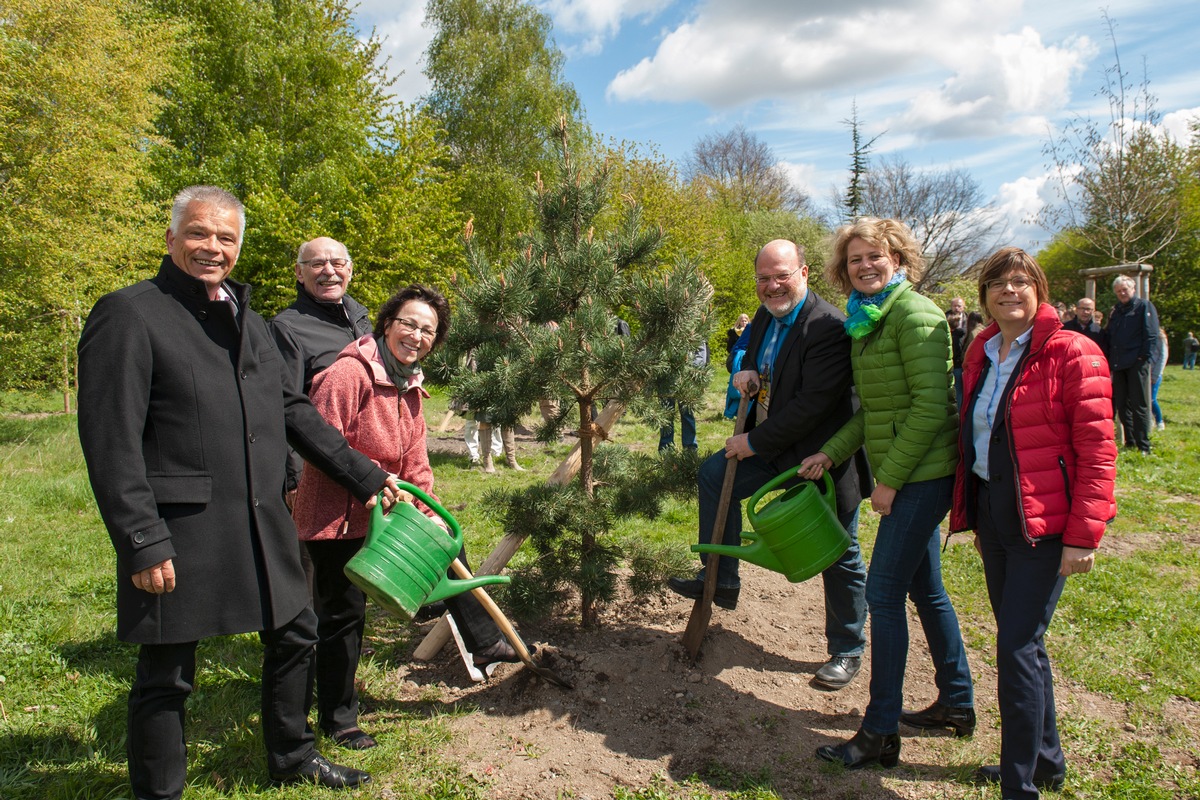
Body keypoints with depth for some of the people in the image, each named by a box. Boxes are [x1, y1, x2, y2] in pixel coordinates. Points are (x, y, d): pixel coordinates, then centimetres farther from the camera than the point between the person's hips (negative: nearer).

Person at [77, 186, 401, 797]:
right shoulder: (128, 314, -7)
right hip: (178, 533, -7)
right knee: (166, 675, 6)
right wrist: (141, 543, -18)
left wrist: (365, 475, 15)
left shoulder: (247, 320, 16)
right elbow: (110, 442, -13)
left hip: (262, 523, 8)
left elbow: (293, 411, 18)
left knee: (294, 635, 18)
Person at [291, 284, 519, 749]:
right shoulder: (348, 373, -21)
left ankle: (483, 643, 33)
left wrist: (431, 514, 2)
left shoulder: (410, 385, 7)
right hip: (334, 515, -9)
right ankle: (337, 719, 22)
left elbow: (414, 458, 9)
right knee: (343, 613, 1)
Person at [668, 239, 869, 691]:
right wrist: (746, 375, -5)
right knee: (714, 474, 8)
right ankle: (721, 581, 19)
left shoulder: (828, 327, -25)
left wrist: (755, 441, -21)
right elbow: (755, 363, 20)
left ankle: (847, 652, 24)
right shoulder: (765, 317, 3)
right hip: (773, 446, 8)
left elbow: (812, 403, -28)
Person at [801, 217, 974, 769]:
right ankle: (957, 704, 33)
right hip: (905, 475, 9)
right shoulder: (866, 321, 14)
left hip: (922, 474, -9)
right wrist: (831, 453, 6)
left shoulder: (913, 314, -14)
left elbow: (931, 406, -20)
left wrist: (890, 479, -18)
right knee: (925, 588, 17)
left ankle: (880, 733, 5)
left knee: (884, 592, -6)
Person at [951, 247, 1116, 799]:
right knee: (1020, 640, 16)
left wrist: (1084, 535, -16)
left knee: (1017, 646, -7)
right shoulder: (981, 355, 10)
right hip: (992, 512, 7)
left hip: (1042, 521, -7)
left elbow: (1097, 448, -13)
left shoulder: (1071, 353, -10)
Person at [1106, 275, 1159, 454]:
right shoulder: (1115, 311, 19)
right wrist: (1110, 361, 10)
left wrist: (1144, 356, -16)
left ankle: (1143, 446, -2)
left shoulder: (1144, 306, 1)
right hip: (1118, 365, 6)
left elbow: (1151, 334, -7)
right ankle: (1130, 441, 16)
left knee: (1139, 405, -5)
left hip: (1137, 364, -6)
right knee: (1121, 405, 7)